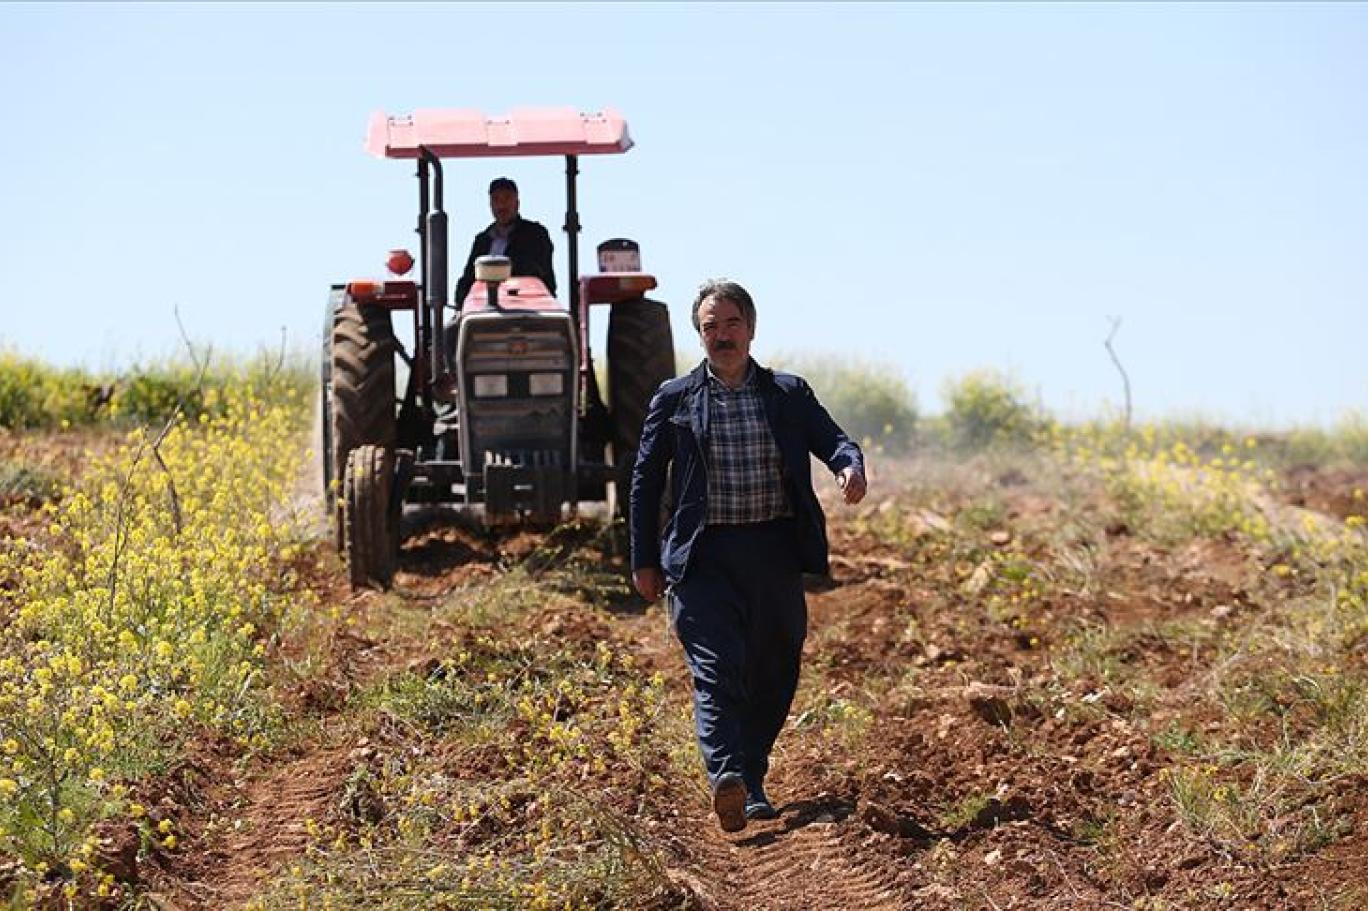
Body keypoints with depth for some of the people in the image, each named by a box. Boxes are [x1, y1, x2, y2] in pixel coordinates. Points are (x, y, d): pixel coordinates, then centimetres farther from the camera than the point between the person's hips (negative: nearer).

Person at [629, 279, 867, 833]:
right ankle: (726, 776, -30)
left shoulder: (789, 395, 10)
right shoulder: (674, 399, 6)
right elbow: (646, 480, 9)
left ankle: (752, 782, 22)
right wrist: (644, 560, 5)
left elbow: (833, 440, 5)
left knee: (773, 674, 7)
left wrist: (850, 466, -20)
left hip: (774, 552, 3)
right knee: (717, 668, -16)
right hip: (704, 555, -3)